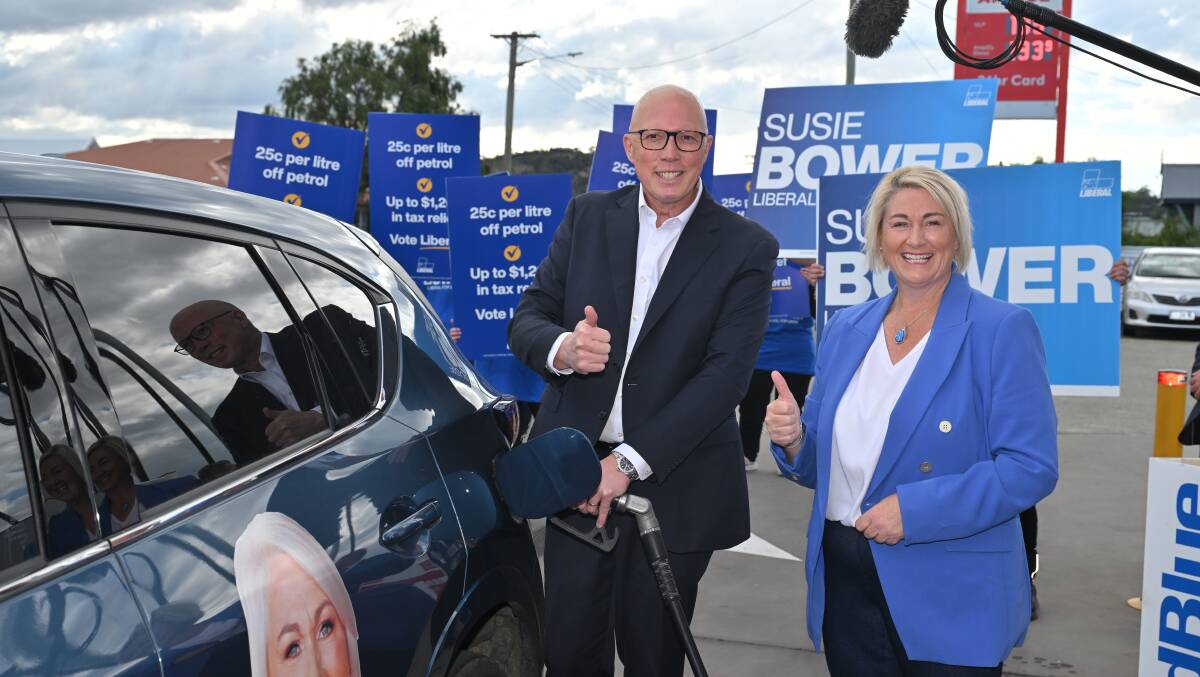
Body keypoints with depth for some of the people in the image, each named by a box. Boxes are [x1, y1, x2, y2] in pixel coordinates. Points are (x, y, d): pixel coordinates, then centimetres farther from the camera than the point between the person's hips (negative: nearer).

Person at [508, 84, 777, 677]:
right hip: (576, 472, 2)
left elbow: (727, 372, -13)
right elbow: (527, 318, 5)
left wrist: (630, 462, -19)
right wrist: (562, 348, -20)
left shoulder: (746, 249, -4)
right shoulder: (586, 218, 6)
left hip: (675, 487, -2)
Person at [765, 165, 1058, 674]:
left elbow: (1031, 467, -15)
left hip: (951, 595, -5)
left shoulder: (1001, 330, -9)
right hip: (844, 583, 5)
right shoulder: (846, 329, 7)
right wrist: (794, 439, -9)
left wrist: (915, 509, -23)